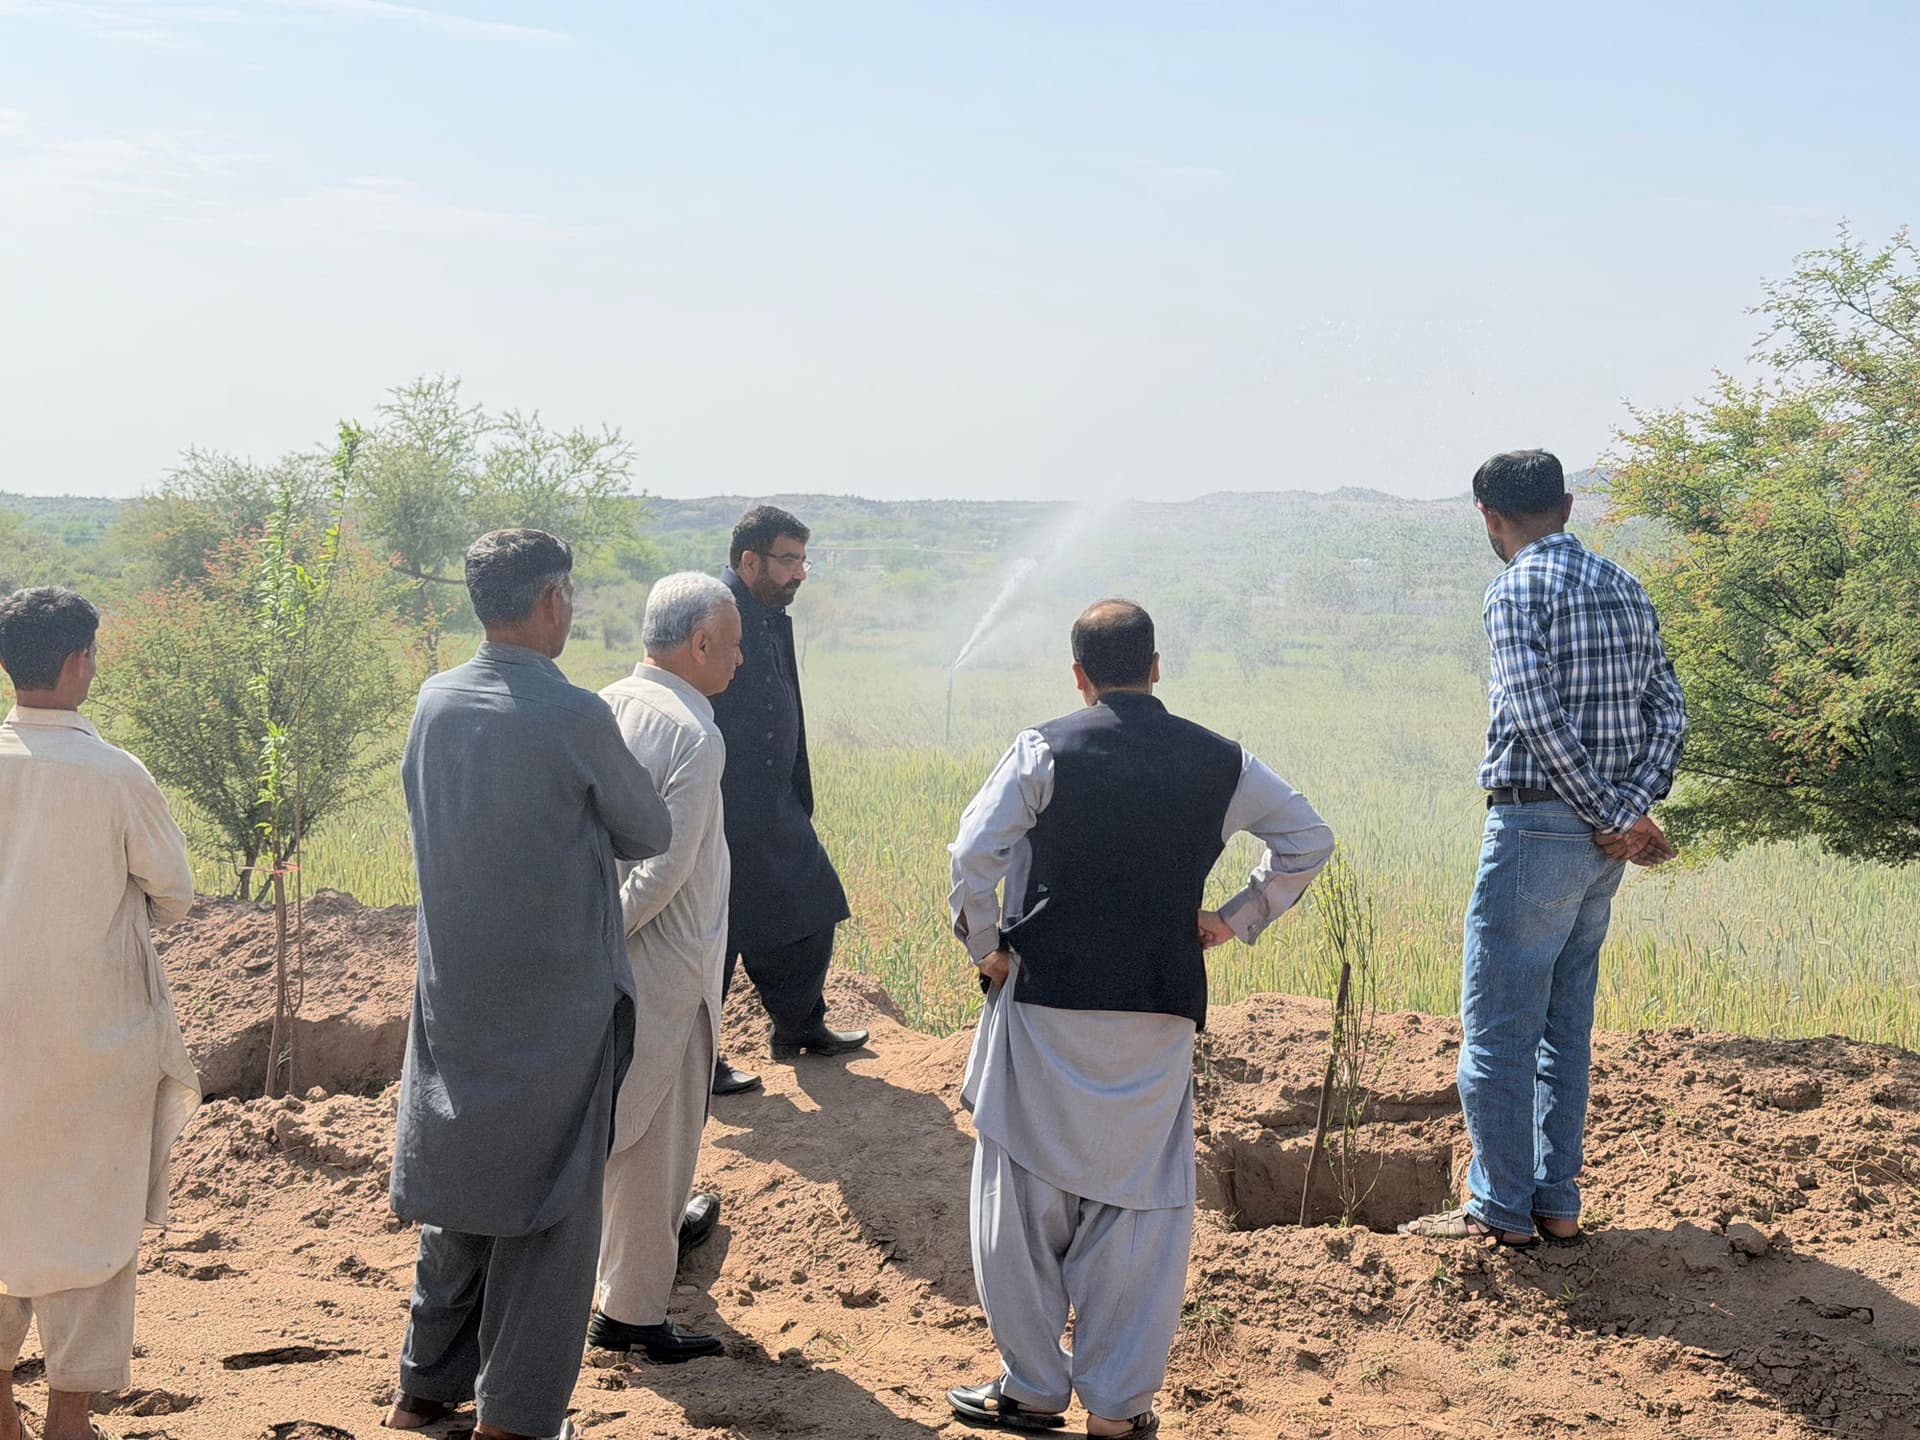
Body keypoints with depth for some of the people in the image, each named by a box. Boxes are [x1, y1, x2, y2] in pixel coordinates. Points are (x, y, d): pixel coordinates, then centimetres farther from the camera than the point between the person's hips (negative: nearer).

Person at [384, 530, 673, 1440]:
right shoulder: (575, 718, -18)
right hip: (557, 1002, -6)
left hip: (453, 992, 6)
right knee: (550, 1204, 6)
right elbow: (649, 834, -5)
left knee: (456, 1187, 19)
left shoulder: (433, 704, 0)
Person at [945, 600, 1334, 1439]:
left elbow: (973, 856, -14)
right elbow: (1308, 841, 12)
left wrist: (985, 948, 0)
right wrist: (1238, 919, 14)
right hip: (1160, 1018, 2)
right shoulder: (1219, 761, 5)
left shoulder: (1045, 750, -5)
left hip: (1045, 1001, -2)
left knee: (1025, 1197, 10)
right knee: (1142, 1207, 10)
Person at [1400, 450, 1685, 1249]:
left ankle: (1500, 1210, 4)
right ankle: (1557, 1205, 18)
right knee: (1564, 1029, 14)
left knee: (1498, 1028, 0)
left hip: (1536, 828, -8)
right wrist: (1630, 810, -5)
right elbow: (1669, 711, 6)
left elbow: (1537, 715, -21)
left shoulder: (1518, 588, -10)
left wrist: (1606, 815, -14)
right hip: (1599, 847, 8)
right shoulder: (1627, 589, 13)